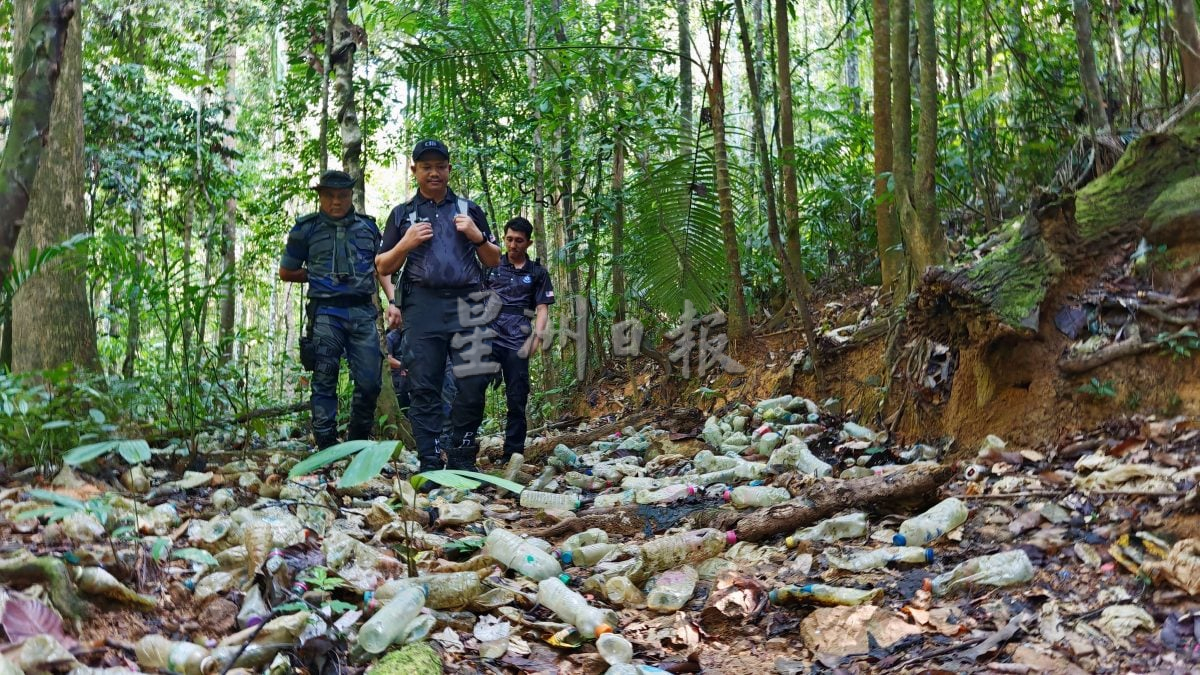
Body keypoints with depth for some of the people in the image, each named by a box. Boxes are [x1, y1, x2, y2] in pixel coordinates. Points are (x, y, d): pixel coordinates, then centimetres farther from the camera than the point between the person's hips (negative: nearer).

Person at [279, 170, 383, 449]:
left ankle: (359, 443, 15)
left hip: (363, 312, 2)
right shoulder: (306, 229, 7)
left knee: (370, 381, -2)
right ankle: (326, 446, 3)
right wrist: (319, 277, 11)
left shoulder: (368, 227, 14)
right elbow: (286, 272, 15)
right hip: (326, 313, -2)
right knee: (325, 379, -1)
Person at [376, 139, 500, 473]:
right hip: (422, 306, 0)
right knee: (424, 387, -4)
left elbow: (494, 260, 19)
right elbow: (383, 267, 15)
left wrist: (477, 236, 0)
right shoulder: (402, 214, 17)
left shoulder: (469, 209, 18)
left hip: (467, 303, 0)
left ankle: (461, 457, 3)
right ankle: (430, 463, -2)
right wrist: (406, 244, -2)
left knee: (474, 380, -9)